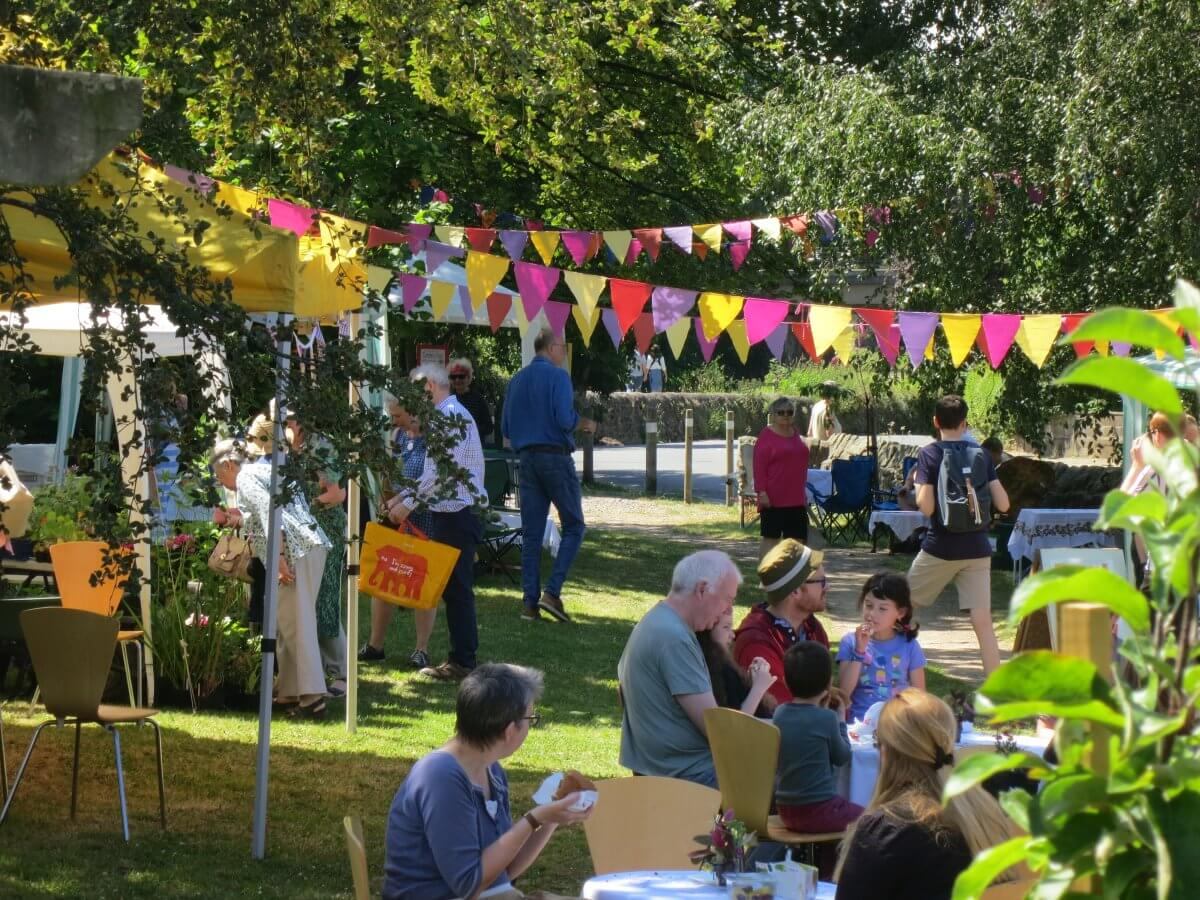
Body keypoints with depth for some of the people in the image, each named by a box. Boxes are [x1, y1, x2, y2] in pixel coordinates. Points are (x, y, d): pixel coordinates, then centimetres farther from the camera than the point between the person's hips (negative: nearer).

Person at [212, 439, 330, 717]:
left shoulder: (245, 477, -2)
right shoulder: (264, 468, 24)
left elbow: (269, 514, -16)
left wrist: (279, 558, -20)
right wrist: (231, 518, 35)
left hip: (296, 550, -10)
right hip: (312, 545, 10)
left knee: (295, 623, -9)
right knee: (290, 623, 15)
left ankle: (312, 698, -13)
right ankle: (289, 691, 20)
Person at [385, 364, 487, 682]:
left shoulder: (450, 415, -15)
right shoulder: (450, 414, 16)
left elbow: (440, 470, -21)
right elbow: (436, 470, 20)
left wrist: (408, 503, -14)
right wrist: (406, 495, 14)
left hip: (458, 515, -10)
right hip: (455, 512, 10)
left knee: (455, 587, -6)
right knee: (454, 587, 12)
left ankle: (462, 662, -2)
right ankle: (462, 658, 16)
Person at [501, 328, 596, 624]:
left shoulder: (516, 380, 12)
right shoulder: (557, 376, -8)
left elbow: (506, 429, 15)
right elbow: (565, 419, -19)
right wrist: (585, 424, 1)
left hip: (527, 458, 6)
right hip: (556, 456, -6)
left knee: (531, 532, 7)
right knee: (573, 527, 3)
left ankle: (530, 602, 5)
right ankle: (552, 592, -9)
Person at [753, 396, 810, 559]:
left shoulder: (795, 435, 14)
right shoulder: (766, 436, -7)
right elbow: (759, 466, -12)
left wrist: (803, 490, 20)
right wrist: (762, 492, -19)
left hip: (796, 497, 7)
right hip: (773, 498, -7)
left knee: (798, 537, 7)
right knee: (770, 536, -2)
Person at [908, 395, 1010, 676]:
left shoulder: (929, 454, -6)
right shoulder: (981, 455, 4)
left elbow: (926, 507, -13)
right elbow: (1003, 505, 3)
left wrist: (916, 486, 6)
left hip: (940, 548, -2)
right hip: (976, 550, 2)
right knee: (983, 621, -2)